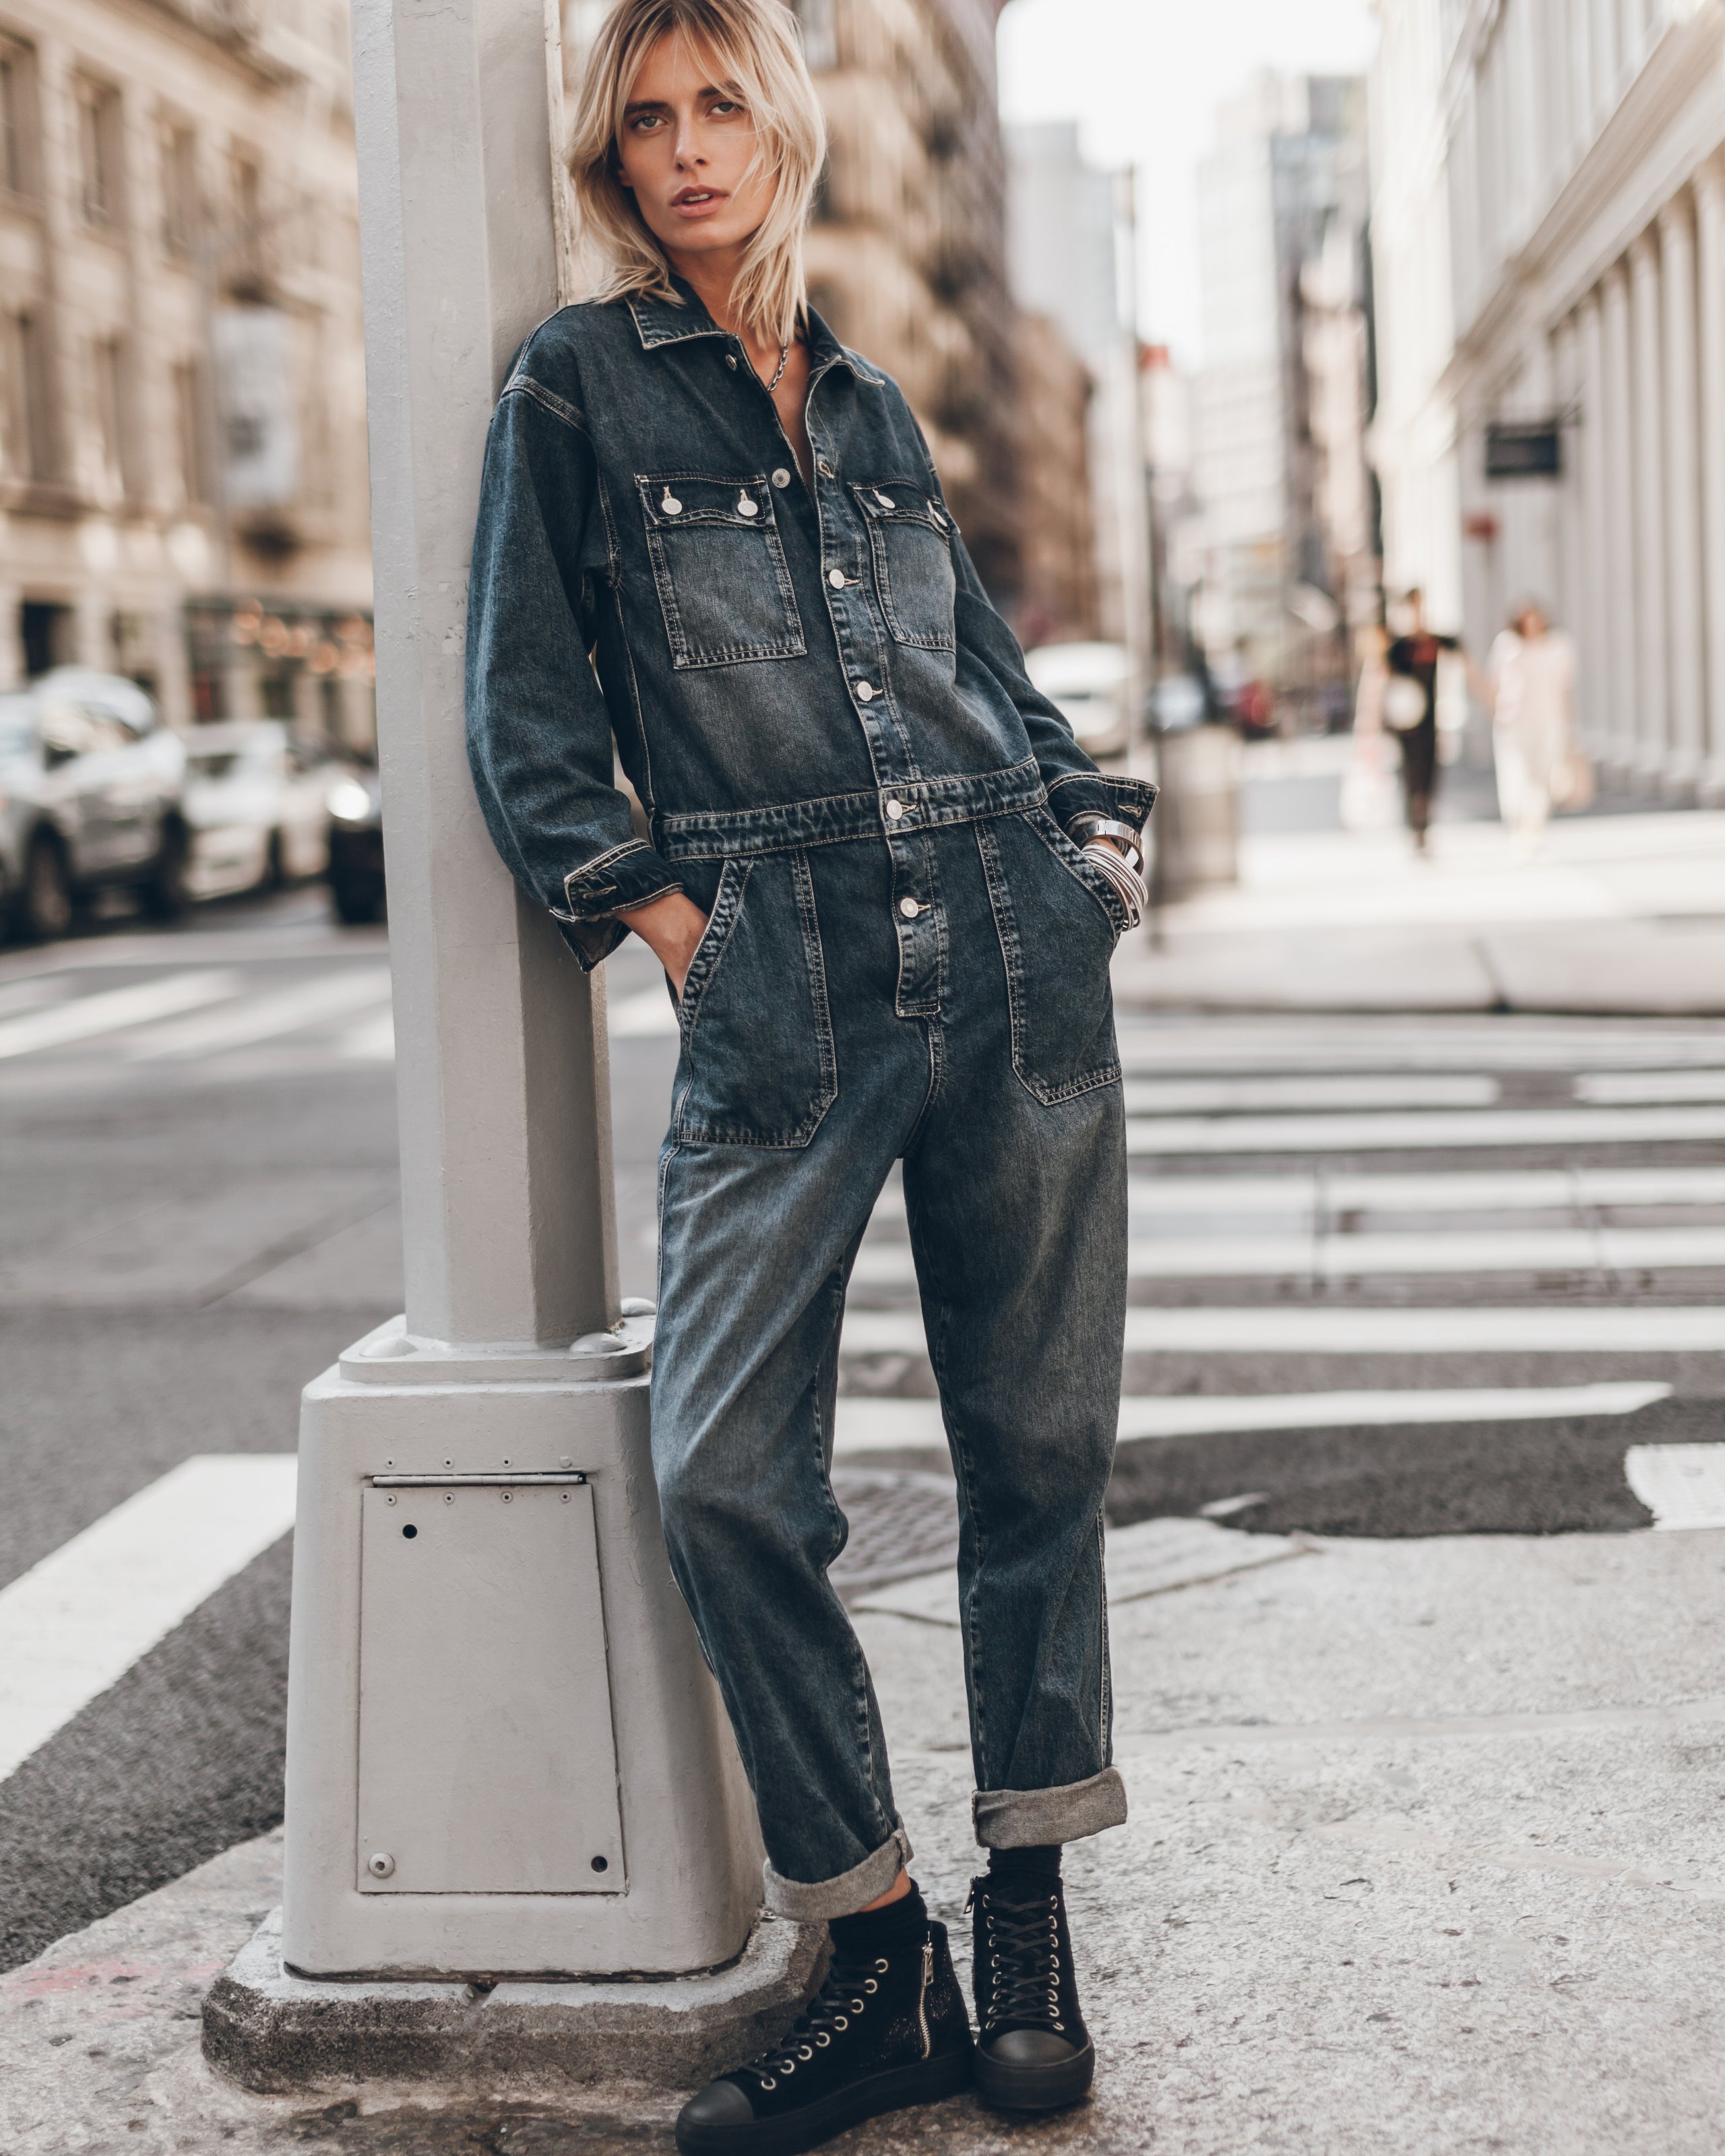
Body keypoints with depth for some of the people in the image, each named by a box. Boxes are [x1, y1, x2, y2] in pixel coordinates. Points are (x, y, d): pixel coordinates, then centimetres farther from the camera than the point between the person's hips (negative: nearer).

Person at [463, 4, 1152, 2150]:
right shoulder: (573, 381, 8)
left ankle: (1025, 1924, 18)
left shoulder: (870, 404, 20)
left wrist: (1099, 825, 13)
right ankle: (881, 1963, 3)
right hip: (777, 987, -3)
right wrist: (651, 906, -6)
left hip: (1019, 956, 4)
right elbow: (526, 708, 4)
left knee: (1039, 1443, 5)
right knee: (725, 1476, -10)